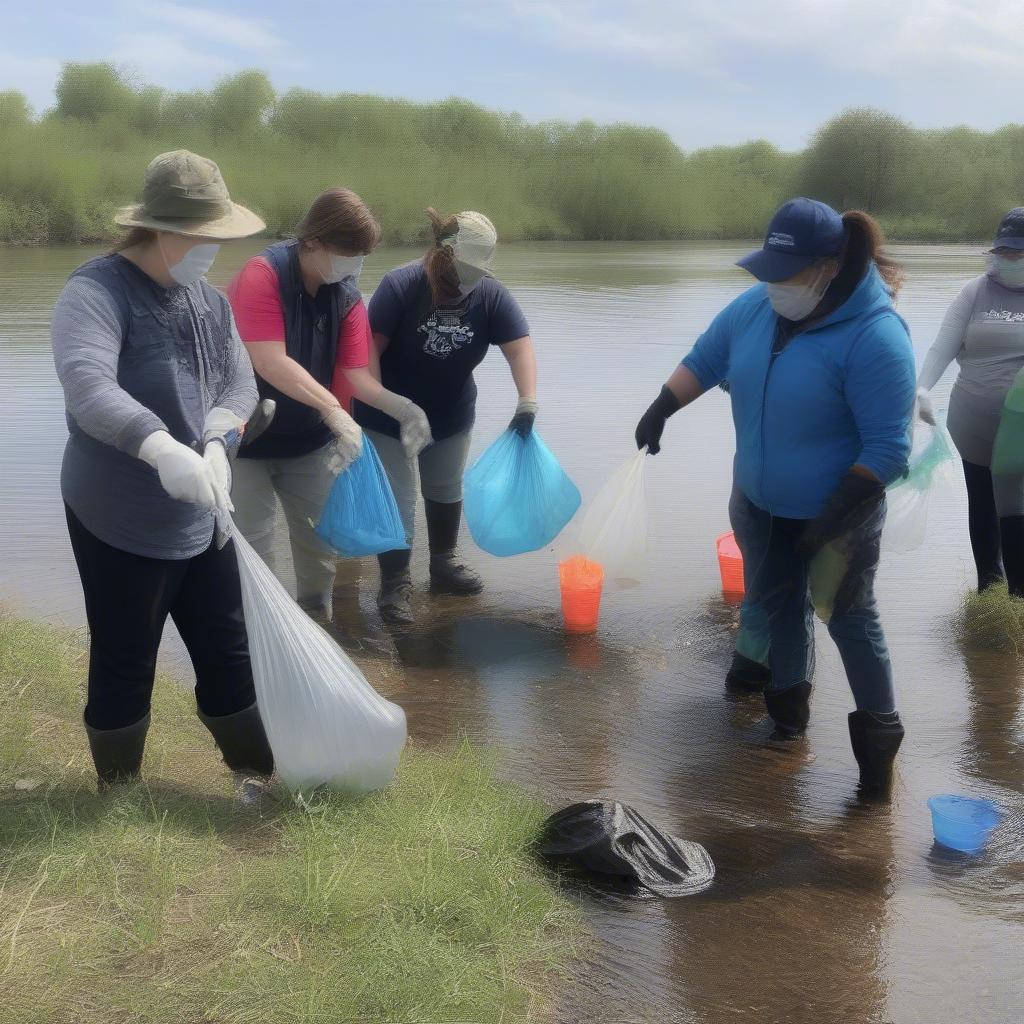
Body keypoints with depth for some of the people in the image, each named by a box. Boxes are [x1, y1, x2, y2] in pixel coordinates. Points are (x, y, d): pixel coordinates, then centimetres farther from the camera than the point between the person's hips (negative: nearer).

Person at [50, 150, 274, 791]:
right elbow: (86, 383, -35)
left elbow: (241, 384, 6)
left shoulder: (210, 300, 8)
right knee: (125, 667, 8)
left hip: (200, 519, 6)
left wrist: (216, 441, -16)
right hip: (119, 523, -6)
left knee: (228, 652, 15)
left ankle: (260, 774, 32)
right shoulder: (98, 290, -17)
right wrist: (162, 448, -50)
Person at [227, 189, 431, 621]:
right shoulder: (263, 274, -23)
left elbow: (355, 372, -9)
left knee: (321, 536, 14)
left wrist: (400, 407, -27)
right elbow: (270, 363, -31)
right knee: (251, 547, 2)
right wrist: (334, 411, -37)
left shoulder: (347, 296, -5)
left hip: (308, 439, 6)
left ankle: (318, 618, 34)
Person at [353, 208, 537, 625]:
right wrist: (374, 404, -23)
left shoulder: (490, 295, -14)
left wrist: (528, 402, -33)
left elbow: (519, 346, -19)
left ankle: (443, 566, 39)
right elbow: (371, 346, -22)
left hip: (451, 417, 5)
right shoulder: (400, 285, -23)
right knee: (398, 502, -3)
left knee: (446, 490, 20)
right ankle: (395, 584, 9)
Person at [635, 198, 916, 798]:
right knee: (774, 599, 18)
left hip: (838, 516, -6)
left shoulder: (874, 337, -26)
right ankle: (788, 701, 36)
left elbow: (888, 448, -25)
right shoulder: (756, 307, -6)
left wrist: (835, 515, -26)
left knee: (851, 620, 4)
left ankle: (879, 735, 17)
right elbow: (704, 360, 12)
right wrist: (660, 412, 3)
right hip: (759, 503, 6)